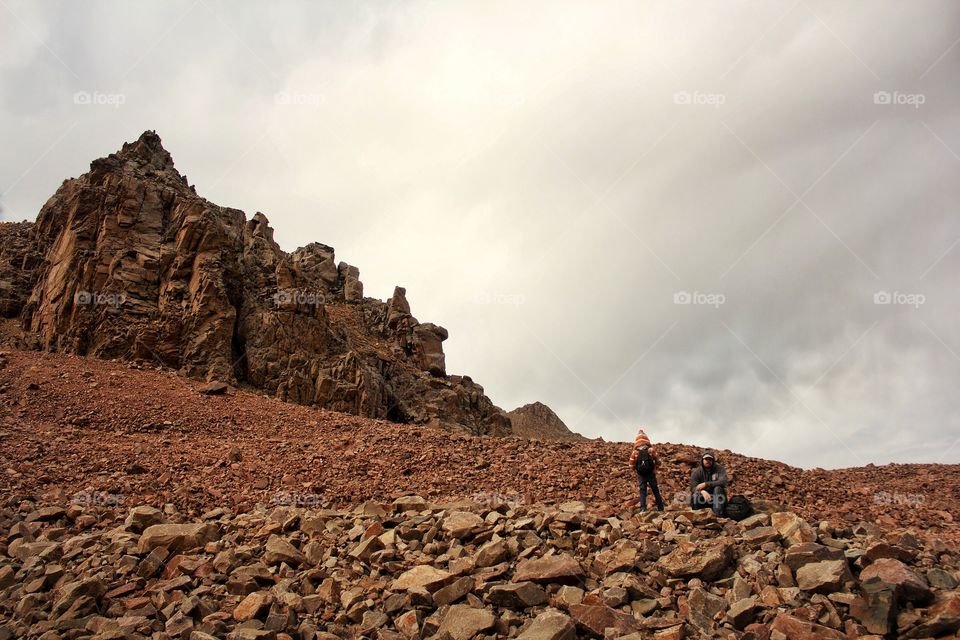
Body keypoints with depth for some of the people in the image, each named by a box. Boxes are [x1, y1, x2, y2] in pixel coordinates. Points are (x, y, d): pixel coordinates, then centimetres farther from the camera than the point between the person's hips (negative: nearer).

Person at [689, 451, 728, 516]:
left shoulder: (719, 468, -7)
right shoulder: (696, 472, -4)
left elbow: (723, 481, -25)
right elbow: (693, 487, -16)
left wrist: (705, 484, -30)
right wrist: (702, 491, -39)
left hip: (717, 497, 0)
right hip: (702, 499, 0)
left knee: (718, 488, -32)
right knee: (695, 495, -32)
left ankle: (718, 515, -36)